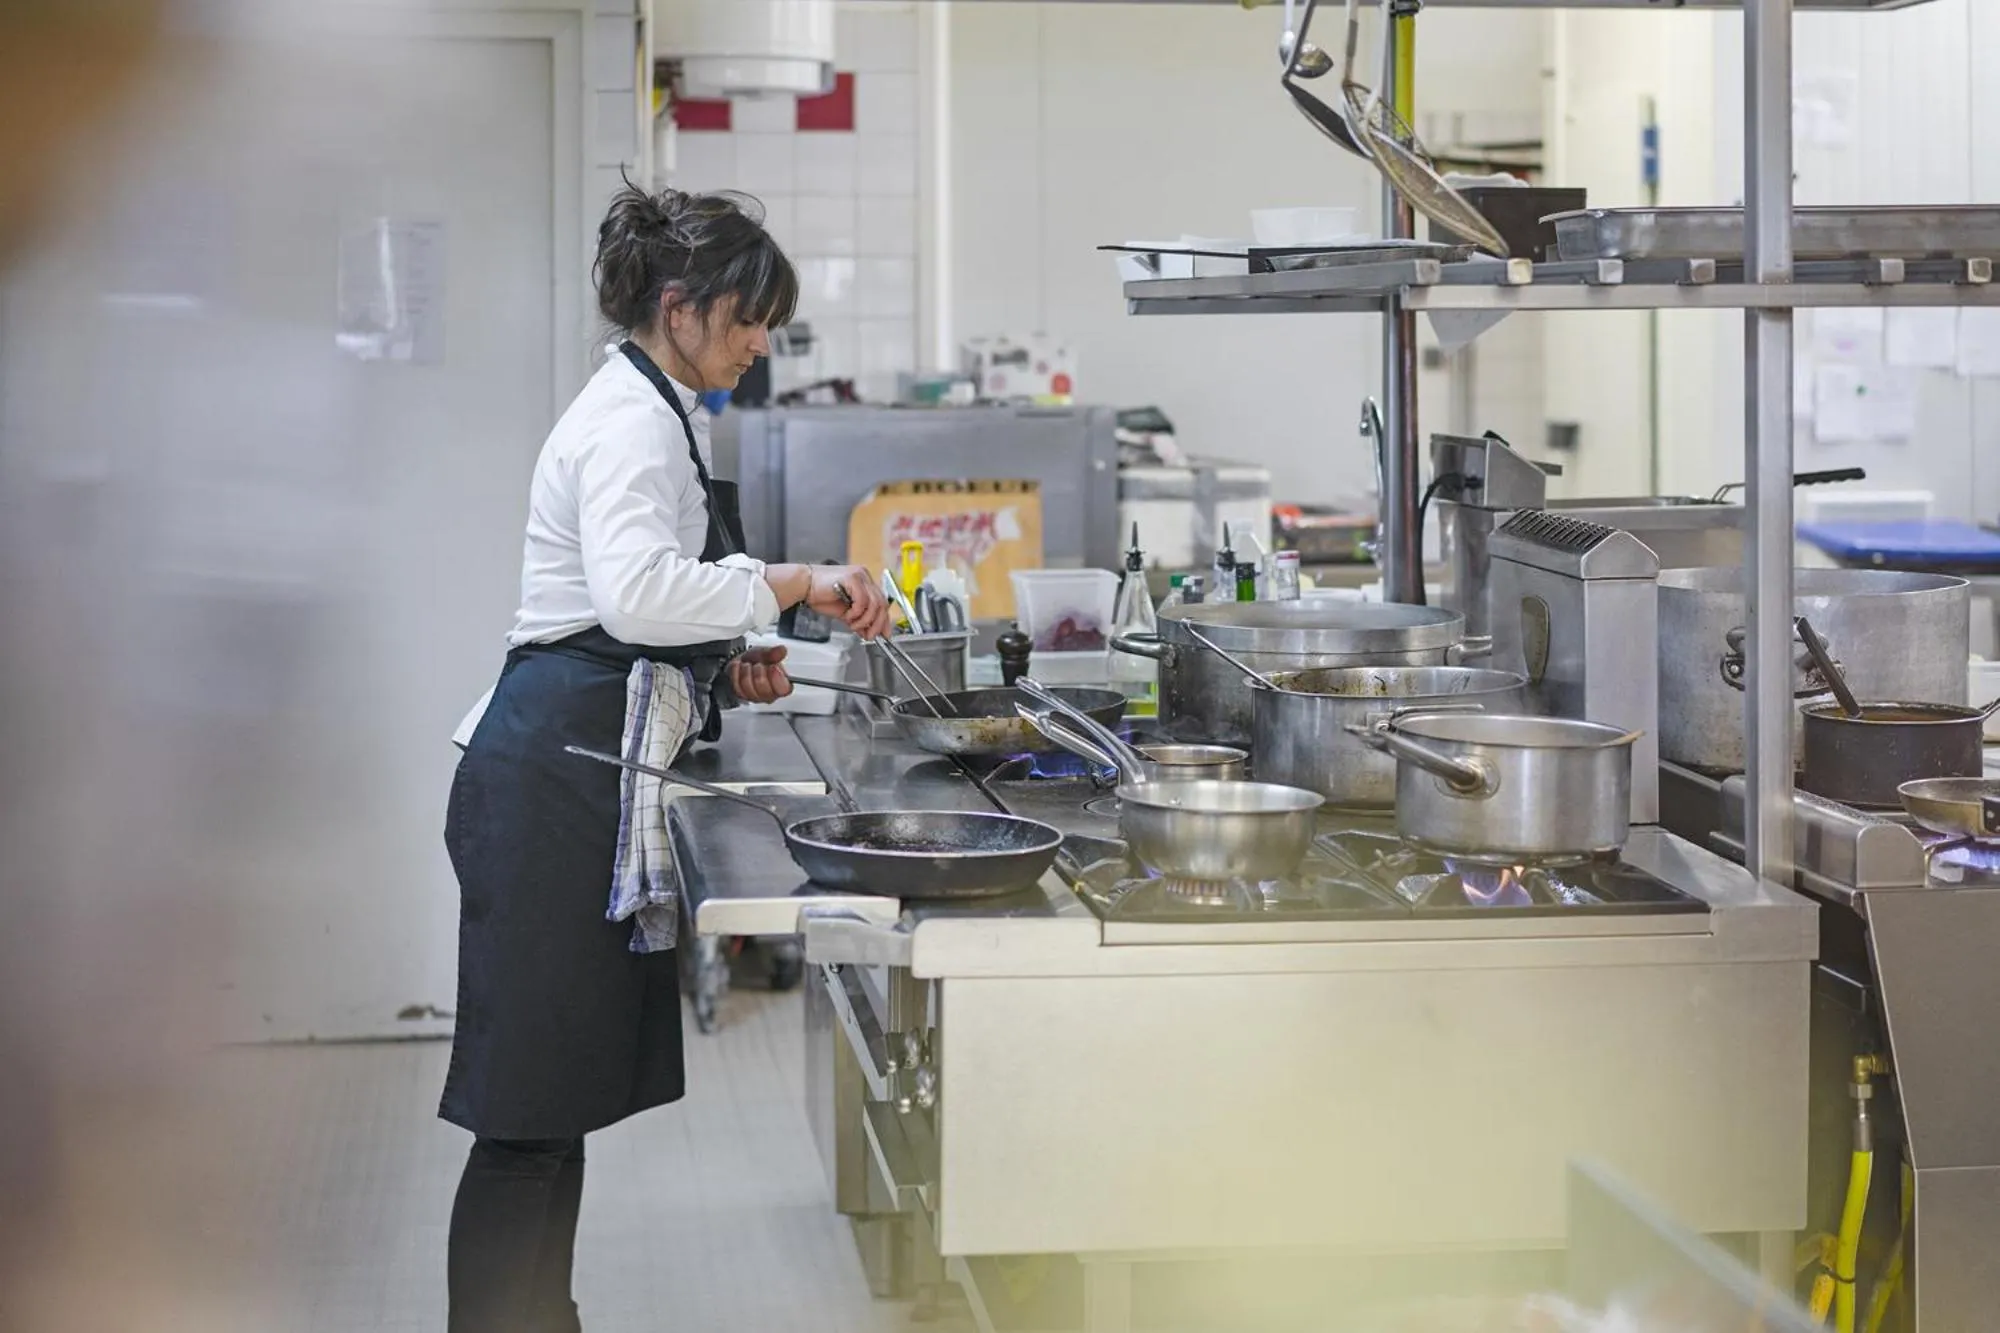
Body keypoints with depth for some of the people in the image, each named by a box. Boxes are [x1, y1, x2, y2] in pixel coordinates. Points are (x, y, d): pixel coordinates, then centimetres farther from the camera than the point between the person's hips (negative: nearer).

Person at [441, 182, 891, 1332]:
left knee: (564, 1099, 14)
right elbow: (634, 588, -30)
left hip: (583, 776, 11)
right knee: (532, 1114, -7)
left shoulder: (650, 414, 21)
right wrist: (791, 582, -25)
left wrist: (725, 670, 15)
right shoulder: (631, 421, -12)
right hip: (556, 774, -11)